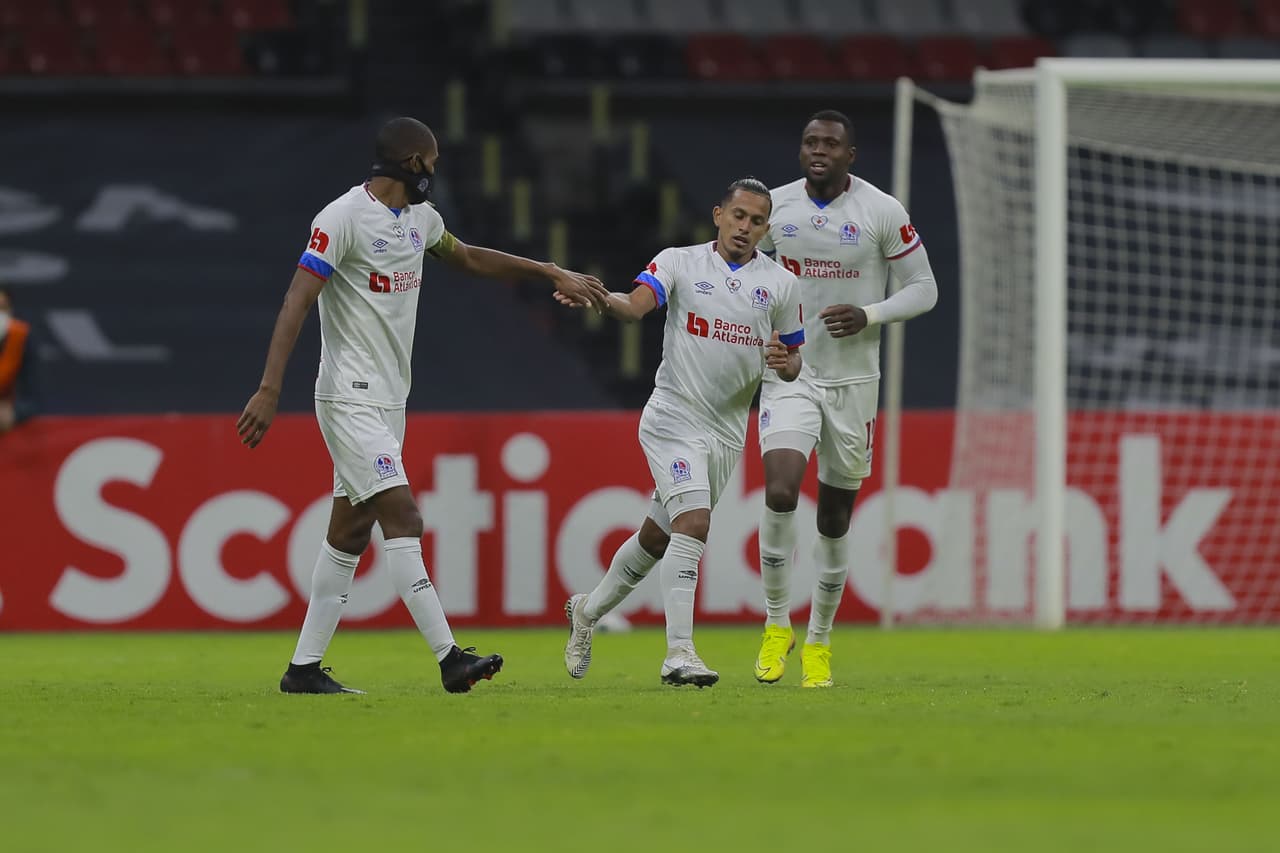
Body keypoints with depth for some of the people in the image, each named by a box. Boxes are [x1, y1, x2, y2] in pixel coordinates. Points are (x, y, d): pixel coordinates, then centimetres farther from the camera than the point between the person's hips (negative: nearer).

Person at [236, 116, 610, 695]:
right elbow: (296, 303, -19)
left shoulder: (419, 217, 13)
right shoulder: (344, 218, -14)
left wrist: (553, 274, 32)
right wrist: (269, 390, -27)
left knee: (350, 534, 9)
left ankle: (304, 668, 13)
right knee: (403, 519, -16)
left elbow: (469, 258, 32)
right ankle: (449, 658, -20)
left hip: (389, 401, 9)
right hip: (350, 401, -9)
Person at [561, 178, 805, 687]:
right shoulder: (679, 263, -3)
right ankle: (679, 654, -23)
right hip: (674, 417, -5)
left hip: (728, 430, 5)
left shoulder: (780, 283, 6)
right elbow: (636, 305, -20)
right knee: (694, 521, -22)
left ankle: (589, 610, 37)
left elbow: (794, 363, 14)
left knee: (658, 534, 14)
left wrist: (785, 362, -10)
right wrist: (598, 296, -41)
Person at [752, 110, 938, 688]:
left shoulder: (882, 212, -6)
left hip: (853, 379, 0)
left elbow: (924, 288, 0)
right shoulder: (776, 206, 1)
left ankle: (819, 642, 23)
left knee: (835, 519, 7)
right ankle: (777, 624, -7)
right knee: (780, 490, -22)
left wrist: (870, 316, -17)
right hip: (790, 374, 0)